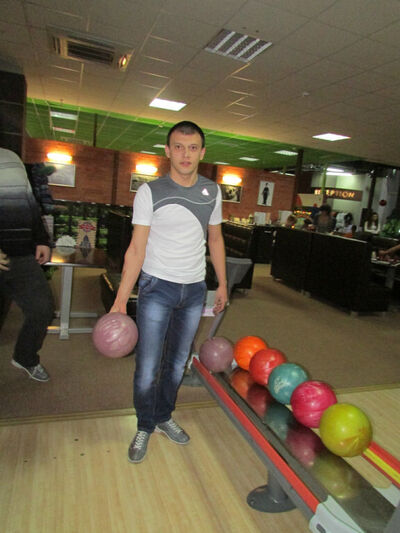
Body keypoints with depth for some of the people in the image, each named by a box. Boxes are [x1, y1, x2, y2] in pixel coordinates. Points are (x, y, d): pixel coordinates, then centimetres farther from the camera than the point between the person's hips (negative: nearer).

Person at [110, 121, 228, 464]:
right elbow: (137, 247, -10)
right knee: (148, 367, 1)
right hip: (157, 287, -3)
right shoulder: (150, 192, -8)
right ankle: (144, 428, 26)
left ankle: (164, 417, 37)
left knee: (178, 362, 15)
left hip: (195, 290, 4)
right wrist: (121, 299, -15)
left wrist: (222, 284, 13)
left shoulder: (212, 191, 4)